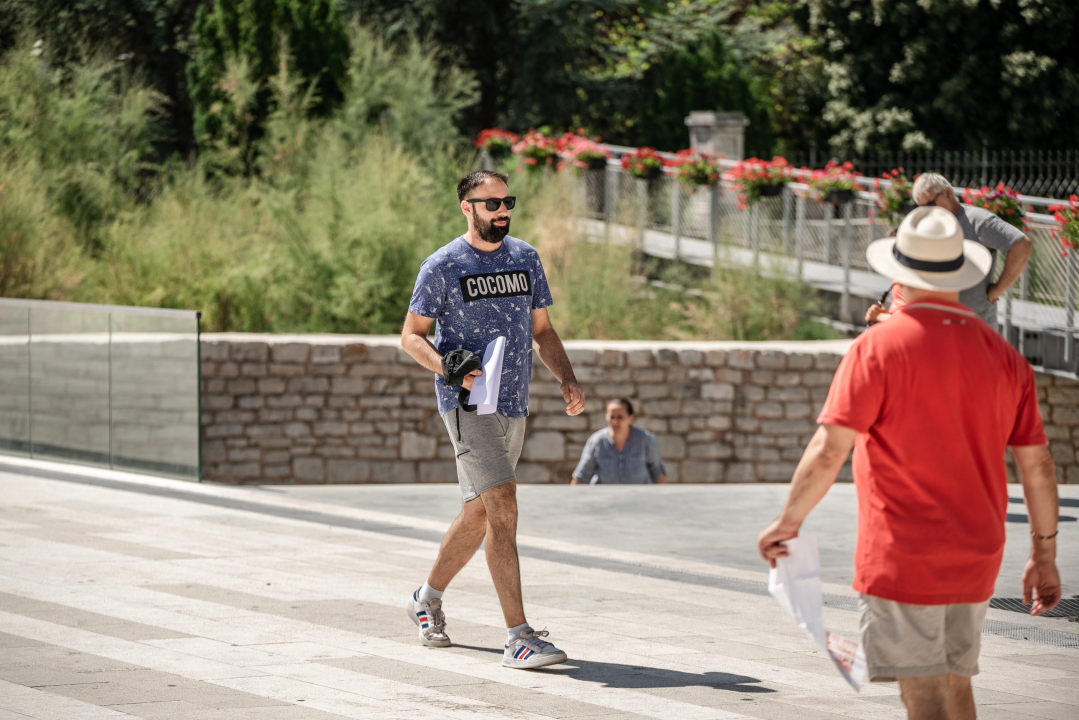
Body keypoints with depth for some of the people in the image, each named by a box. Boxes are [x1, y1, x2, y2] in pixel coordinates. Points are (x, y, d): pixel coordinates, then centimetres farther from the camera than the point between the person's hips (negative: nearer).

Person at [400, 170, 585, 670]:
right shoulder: (443, 266, -5)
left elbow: (542, 330, 17)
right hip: (468, 404, -7)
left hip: (513, 405, 7)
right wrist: (449, 368, -19)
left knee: (479, 513, 15)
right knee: (503, 507, -18)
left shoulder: (525, 258, 11)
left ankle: (428, 599, 38)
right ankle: (519, 637, -21)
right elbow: (411, 334, -1)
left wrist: (567, 380, 1)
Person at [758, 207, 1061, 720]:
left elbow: (828, 452, -15)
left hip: (901, 561, -6)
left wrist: (787, 522, -2)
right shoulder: (1003, 356, 6)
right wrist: (1044, 554, 17)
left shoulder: (879, 346, -11)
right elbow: (1038, 466, 8)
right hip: (975, 561, 6)